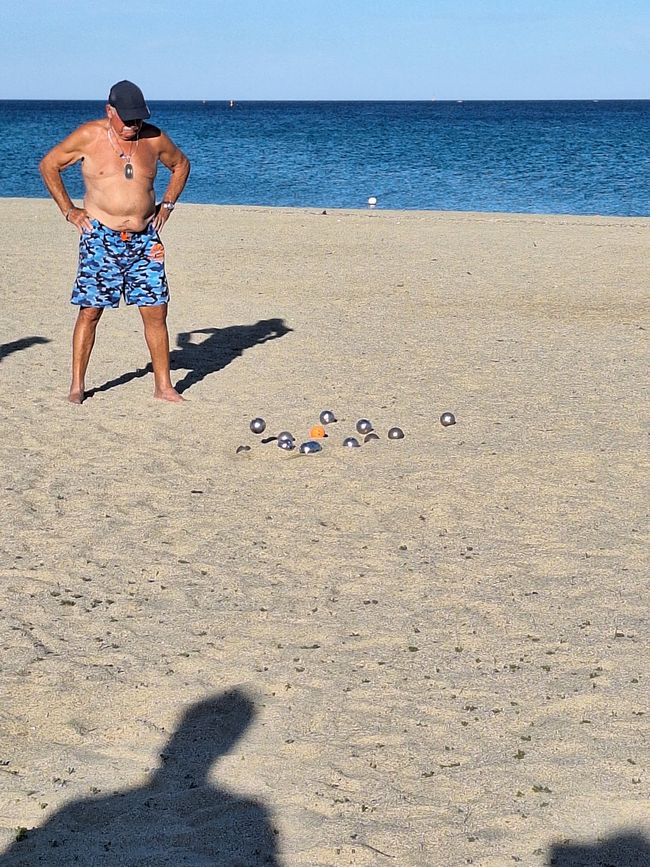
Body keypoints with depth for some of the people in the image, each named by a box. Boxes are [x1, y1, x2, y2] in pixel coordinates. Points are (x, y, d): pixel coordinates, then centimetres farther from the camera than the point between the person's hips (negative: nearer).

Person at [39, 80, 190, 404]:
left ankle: (163, 386, 8)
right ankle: (77, 386, 7)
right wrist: (68, 210, 3)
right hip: (100, 237, -3)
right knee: (90, 311, -3)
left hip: (144, 239, 3)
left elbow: (181, 164, 23)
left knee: (155, 312, 0)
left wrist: (167, 205, 13)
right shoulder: (88, 136, -4)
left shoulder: (154, 138, 3)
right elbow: (49, 164, 7)